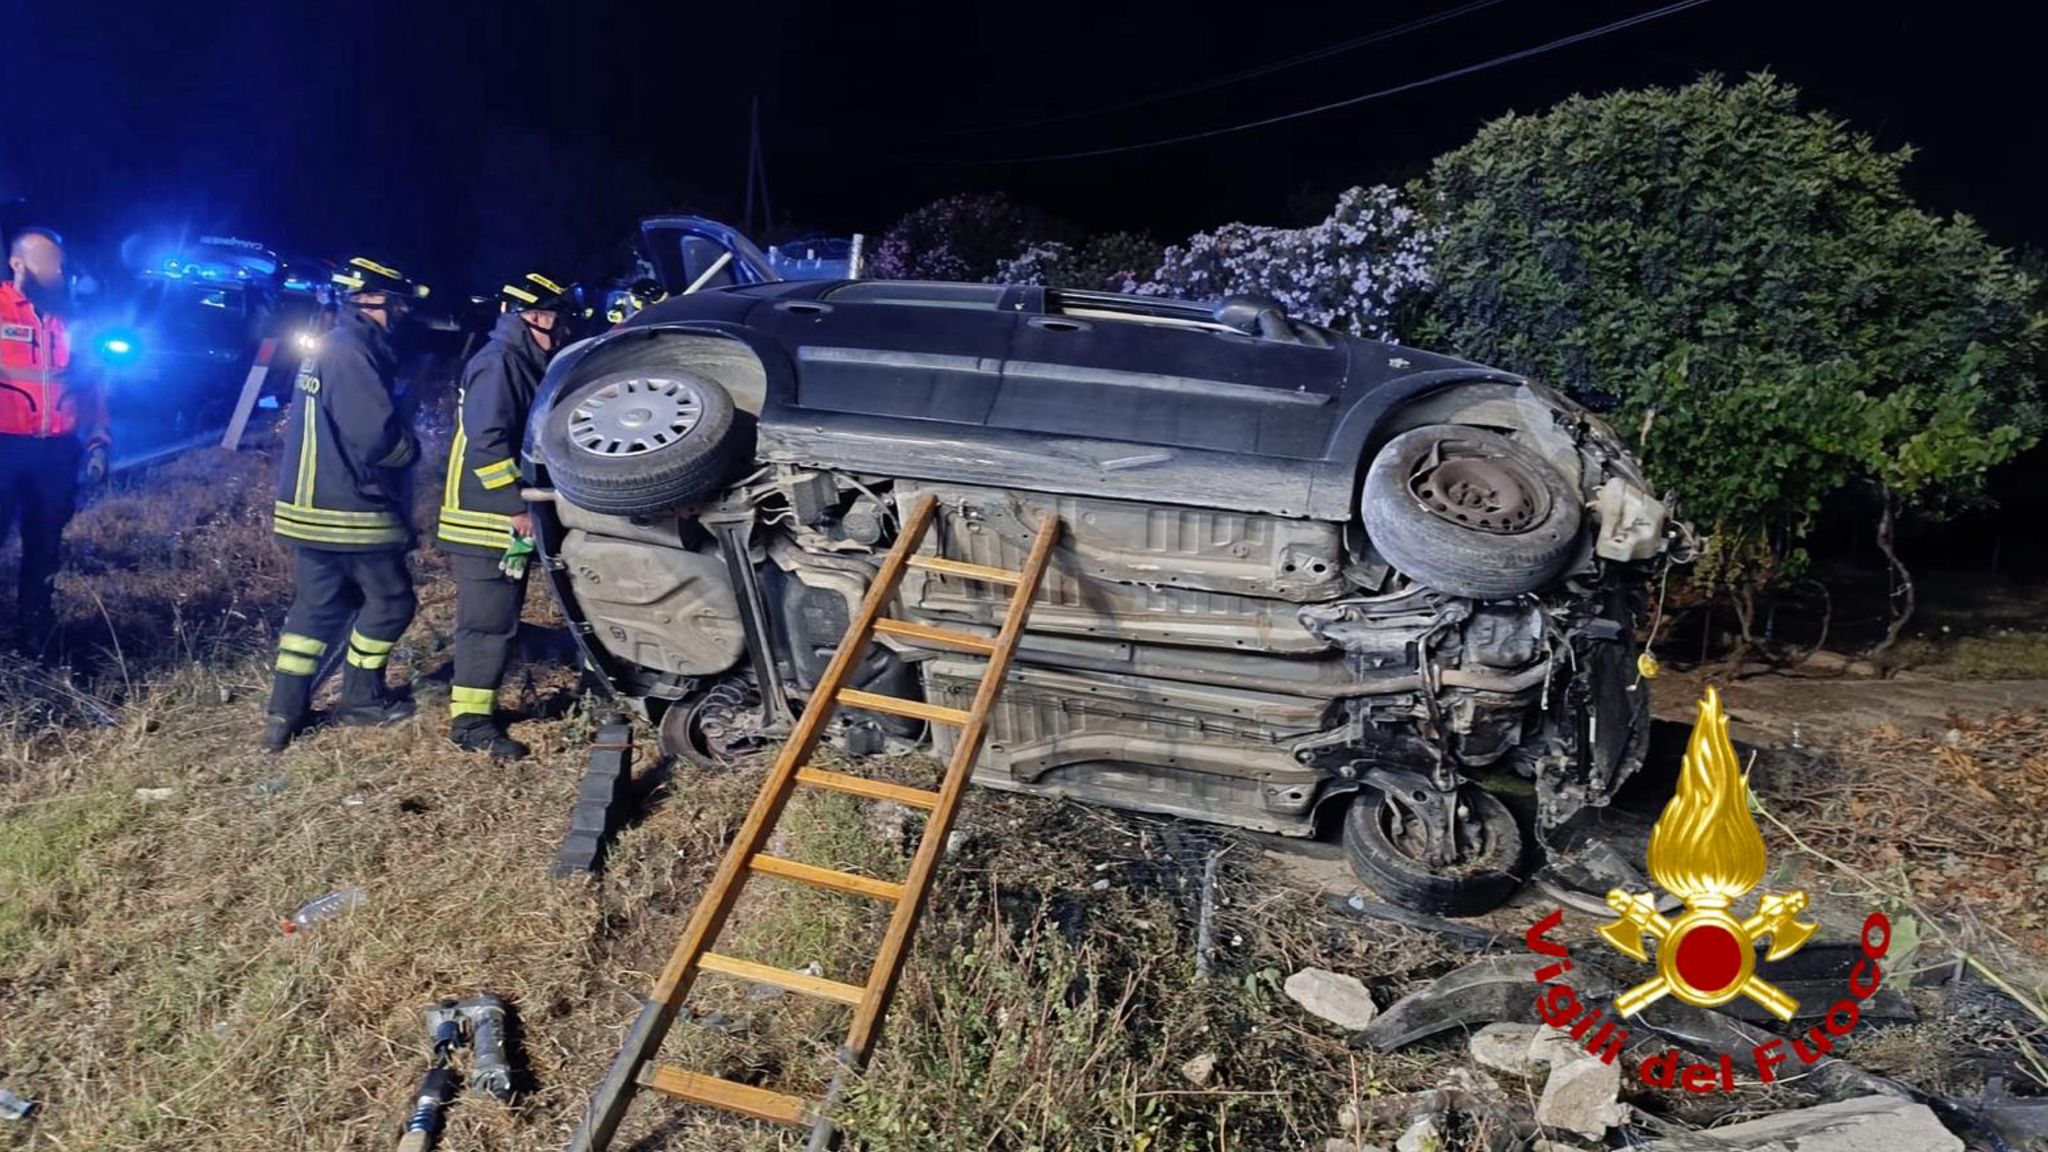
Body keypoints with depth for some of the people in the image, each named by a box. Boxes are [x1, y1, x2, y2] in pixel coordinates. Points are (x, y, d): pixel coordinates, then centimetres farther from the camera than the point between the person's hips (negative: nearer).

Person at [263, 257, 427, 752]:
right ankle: (361, 697, 17)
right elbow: (377, 435, -24)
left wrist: (399, 442, 11)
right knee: (390, 599, 6)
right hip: (350, 510, -10)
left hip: (310, 505, 10)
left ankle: (285, 712, 13)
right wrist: (410, 448, -4)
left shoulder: (330, 348, 16)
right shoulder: (352, 354, -18)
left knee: (316, 605, 14)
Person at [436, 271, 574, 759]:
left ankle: (480, 705, 24)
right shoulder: (498, 362, -15)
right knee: (487, 620, -7)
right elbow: (487, 442, -24)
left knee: (499, 617, 15)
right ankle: (470, 720, -1)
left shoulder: (522, 362, 17)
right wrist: (518, 507, -23)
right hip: (487, 517, -10)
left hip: (506, 517, 10)